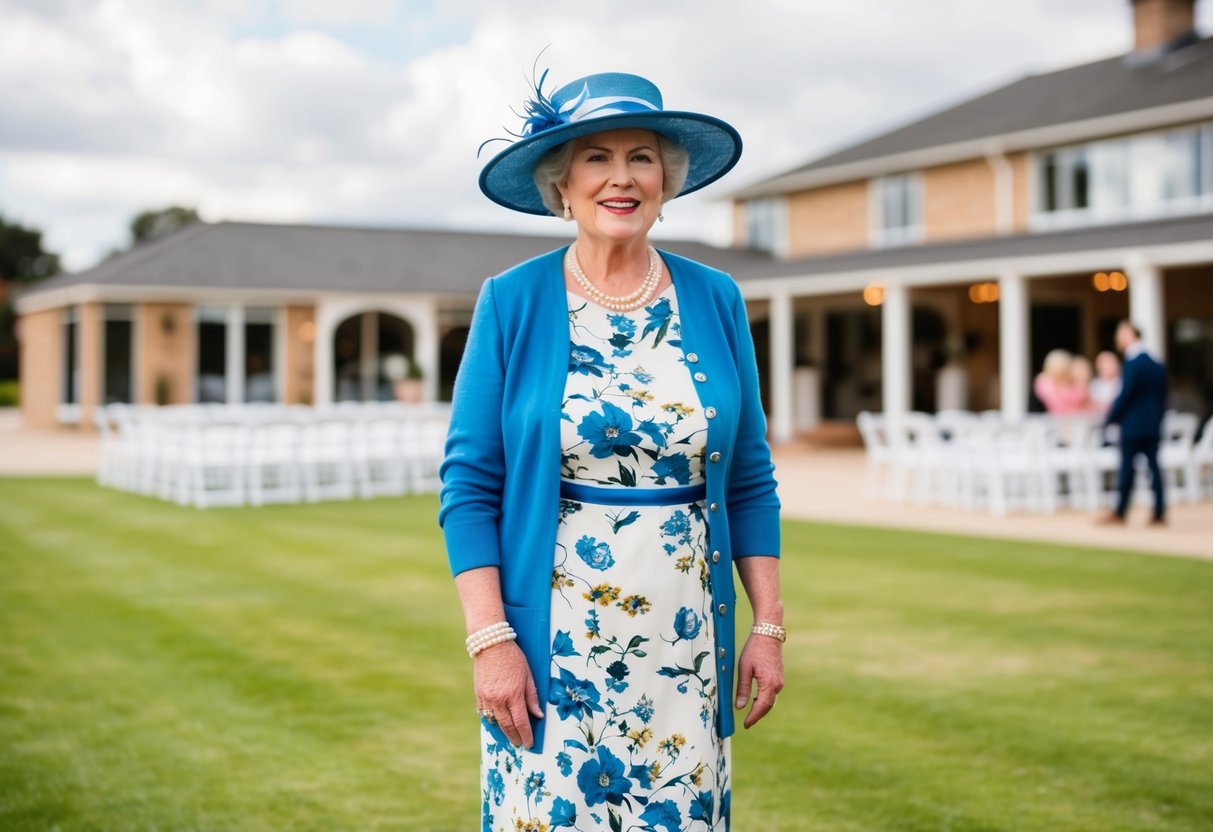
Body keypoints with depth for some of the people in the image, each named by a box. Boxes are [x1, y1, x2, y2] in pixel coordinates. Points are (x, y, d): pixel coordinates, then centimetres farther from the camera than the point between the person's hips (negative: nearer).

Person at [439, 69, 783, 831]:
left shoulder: (716, 302, 3)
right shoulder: (513, 303, -4)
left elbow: (750, 482, 8)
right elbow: (469, 486, -5)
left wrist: (769, 624, 4)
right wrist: (489, 638, -11)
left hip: (685, 652, 3)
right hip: (551, 647, -2)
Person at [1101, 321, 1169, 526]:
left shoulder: (1133, 363, -15)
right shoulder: (1158, 364, 9)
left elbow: (1125, 395, -17)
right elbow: (1162, 395, 13)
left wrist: (1110, 419, -9)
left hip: (1132, 424, -7)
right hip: (1153, 424, 7)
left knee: (1127, 466, 0)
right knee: (1153, 466, 7)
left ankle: (1120, 513, 6)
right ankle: (1159, 513, 6)